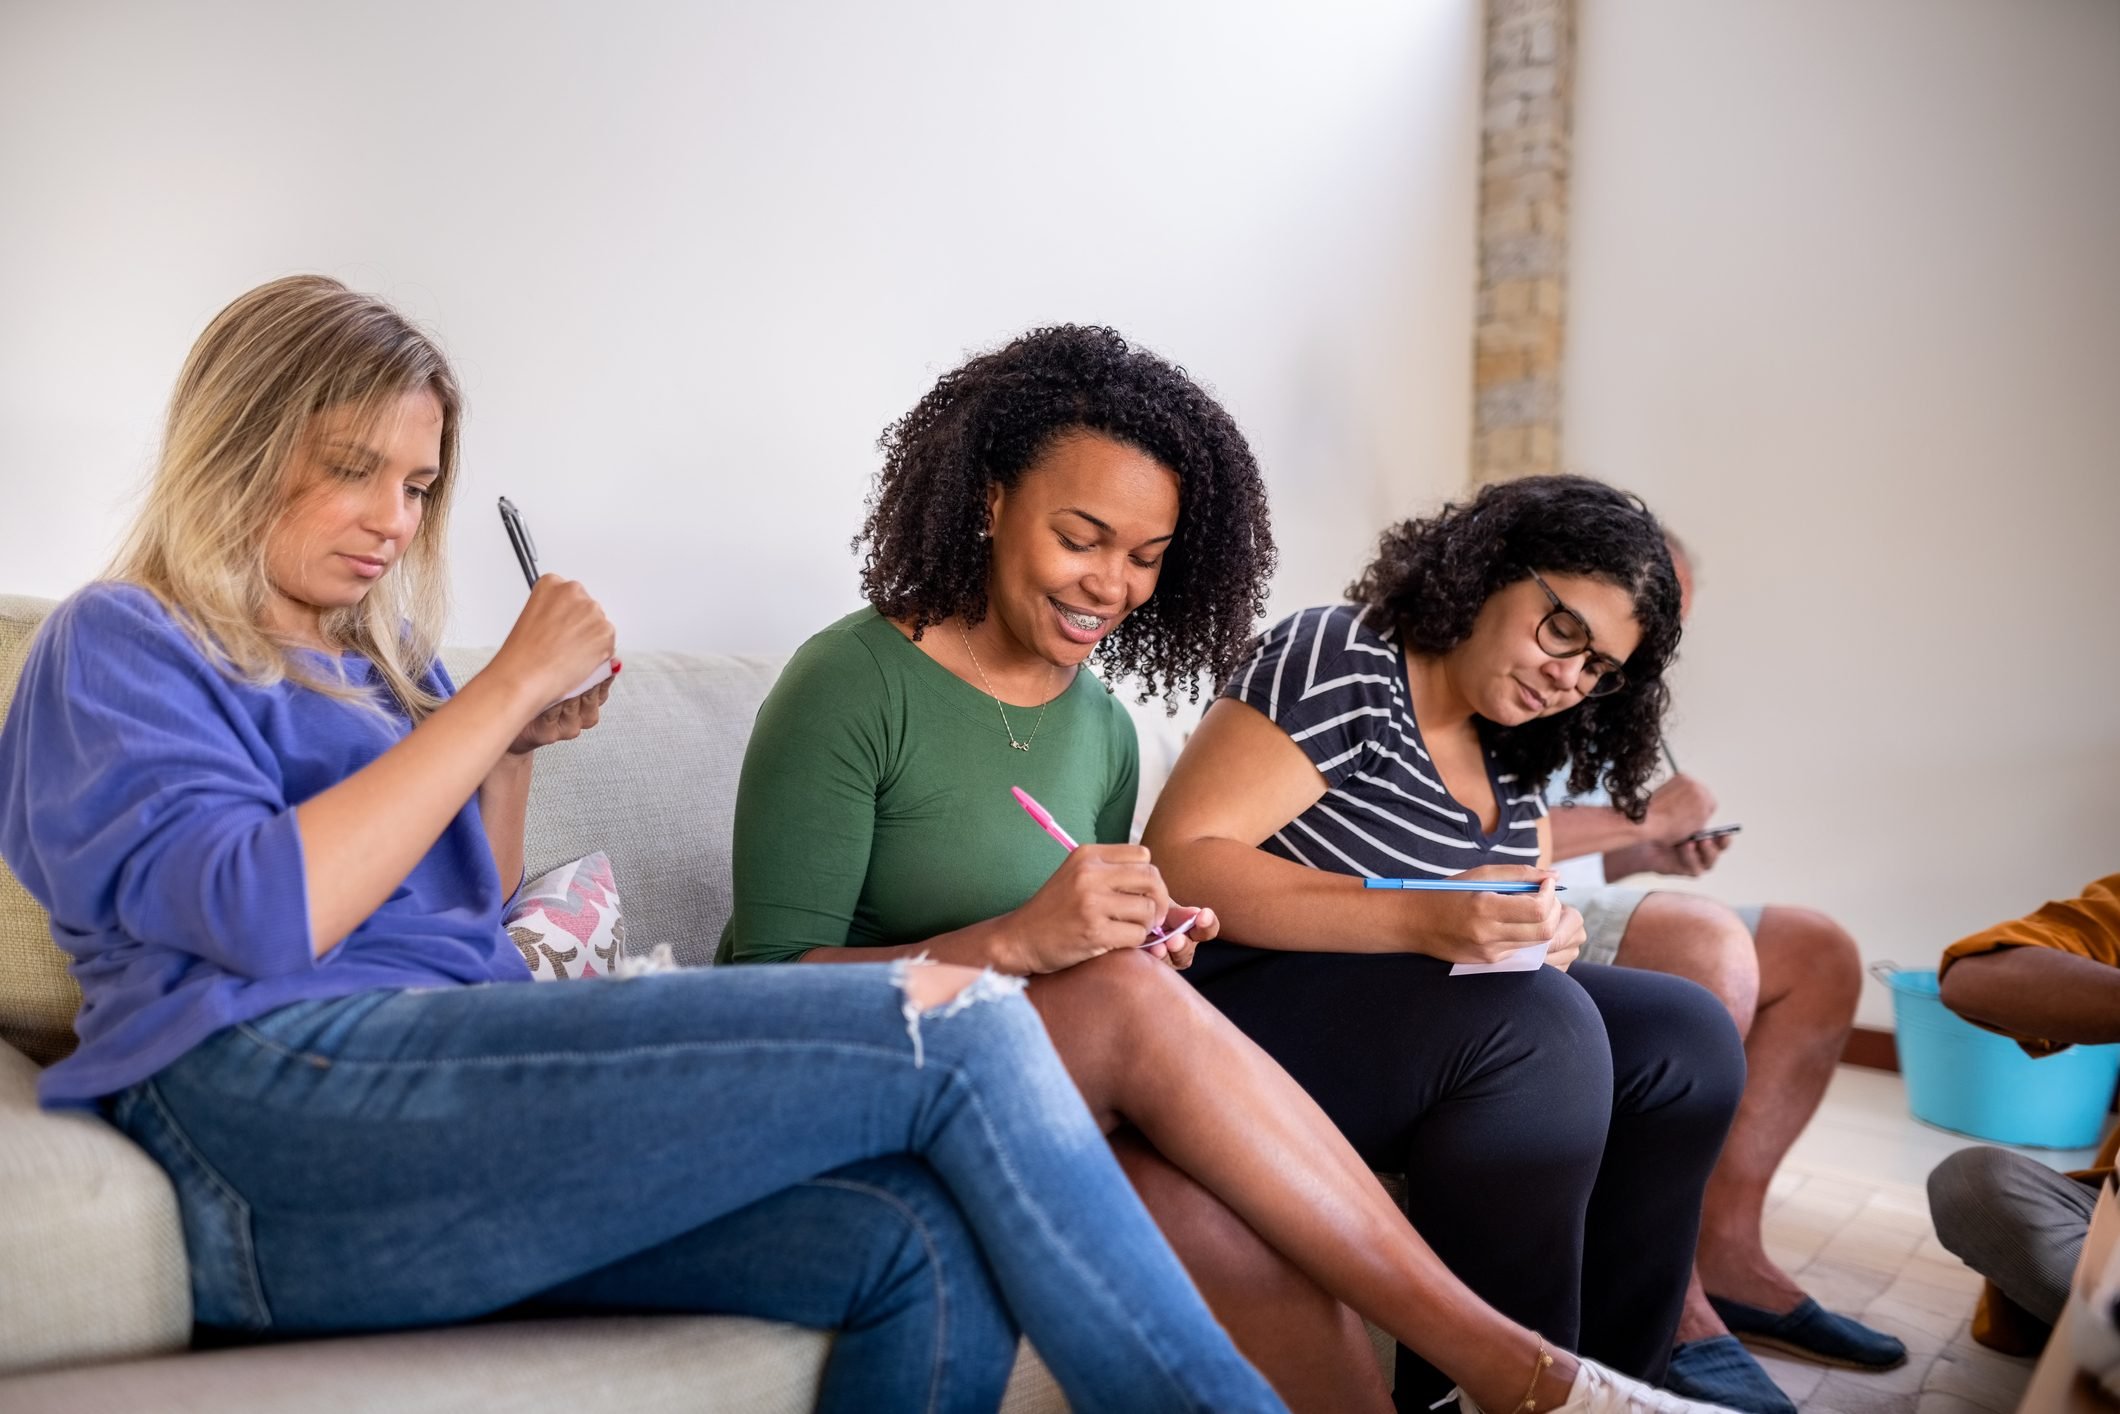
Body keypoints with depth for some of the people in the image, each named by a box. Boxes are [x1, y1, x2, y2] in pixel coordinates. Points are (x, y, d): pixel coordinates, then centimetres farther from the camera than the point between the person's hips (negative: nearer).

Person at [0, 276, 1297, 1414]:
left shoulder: (380, 662, 28)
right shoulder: (117, 646, 9)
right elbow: (262, 915, -11)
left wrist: (519, 747, 13)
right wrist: (508, 685, -6)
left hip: (464, 1114, 7)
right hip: (281, 1100, -6)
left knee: (933, 1249, -23)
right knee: (953, 1030, -22)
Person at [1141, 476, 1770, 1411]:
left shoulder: (1507, 749, 10)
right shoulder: (1337, 659, -14)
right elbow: (1178, 860, -22)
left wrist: (1542, 928, -9)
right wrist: (1418, 920, -30)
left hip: (1412, 1011, 8)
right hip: (1244, 1009, -8)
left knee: (1686, 1040, -5)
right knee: (1538, 1031, -28)